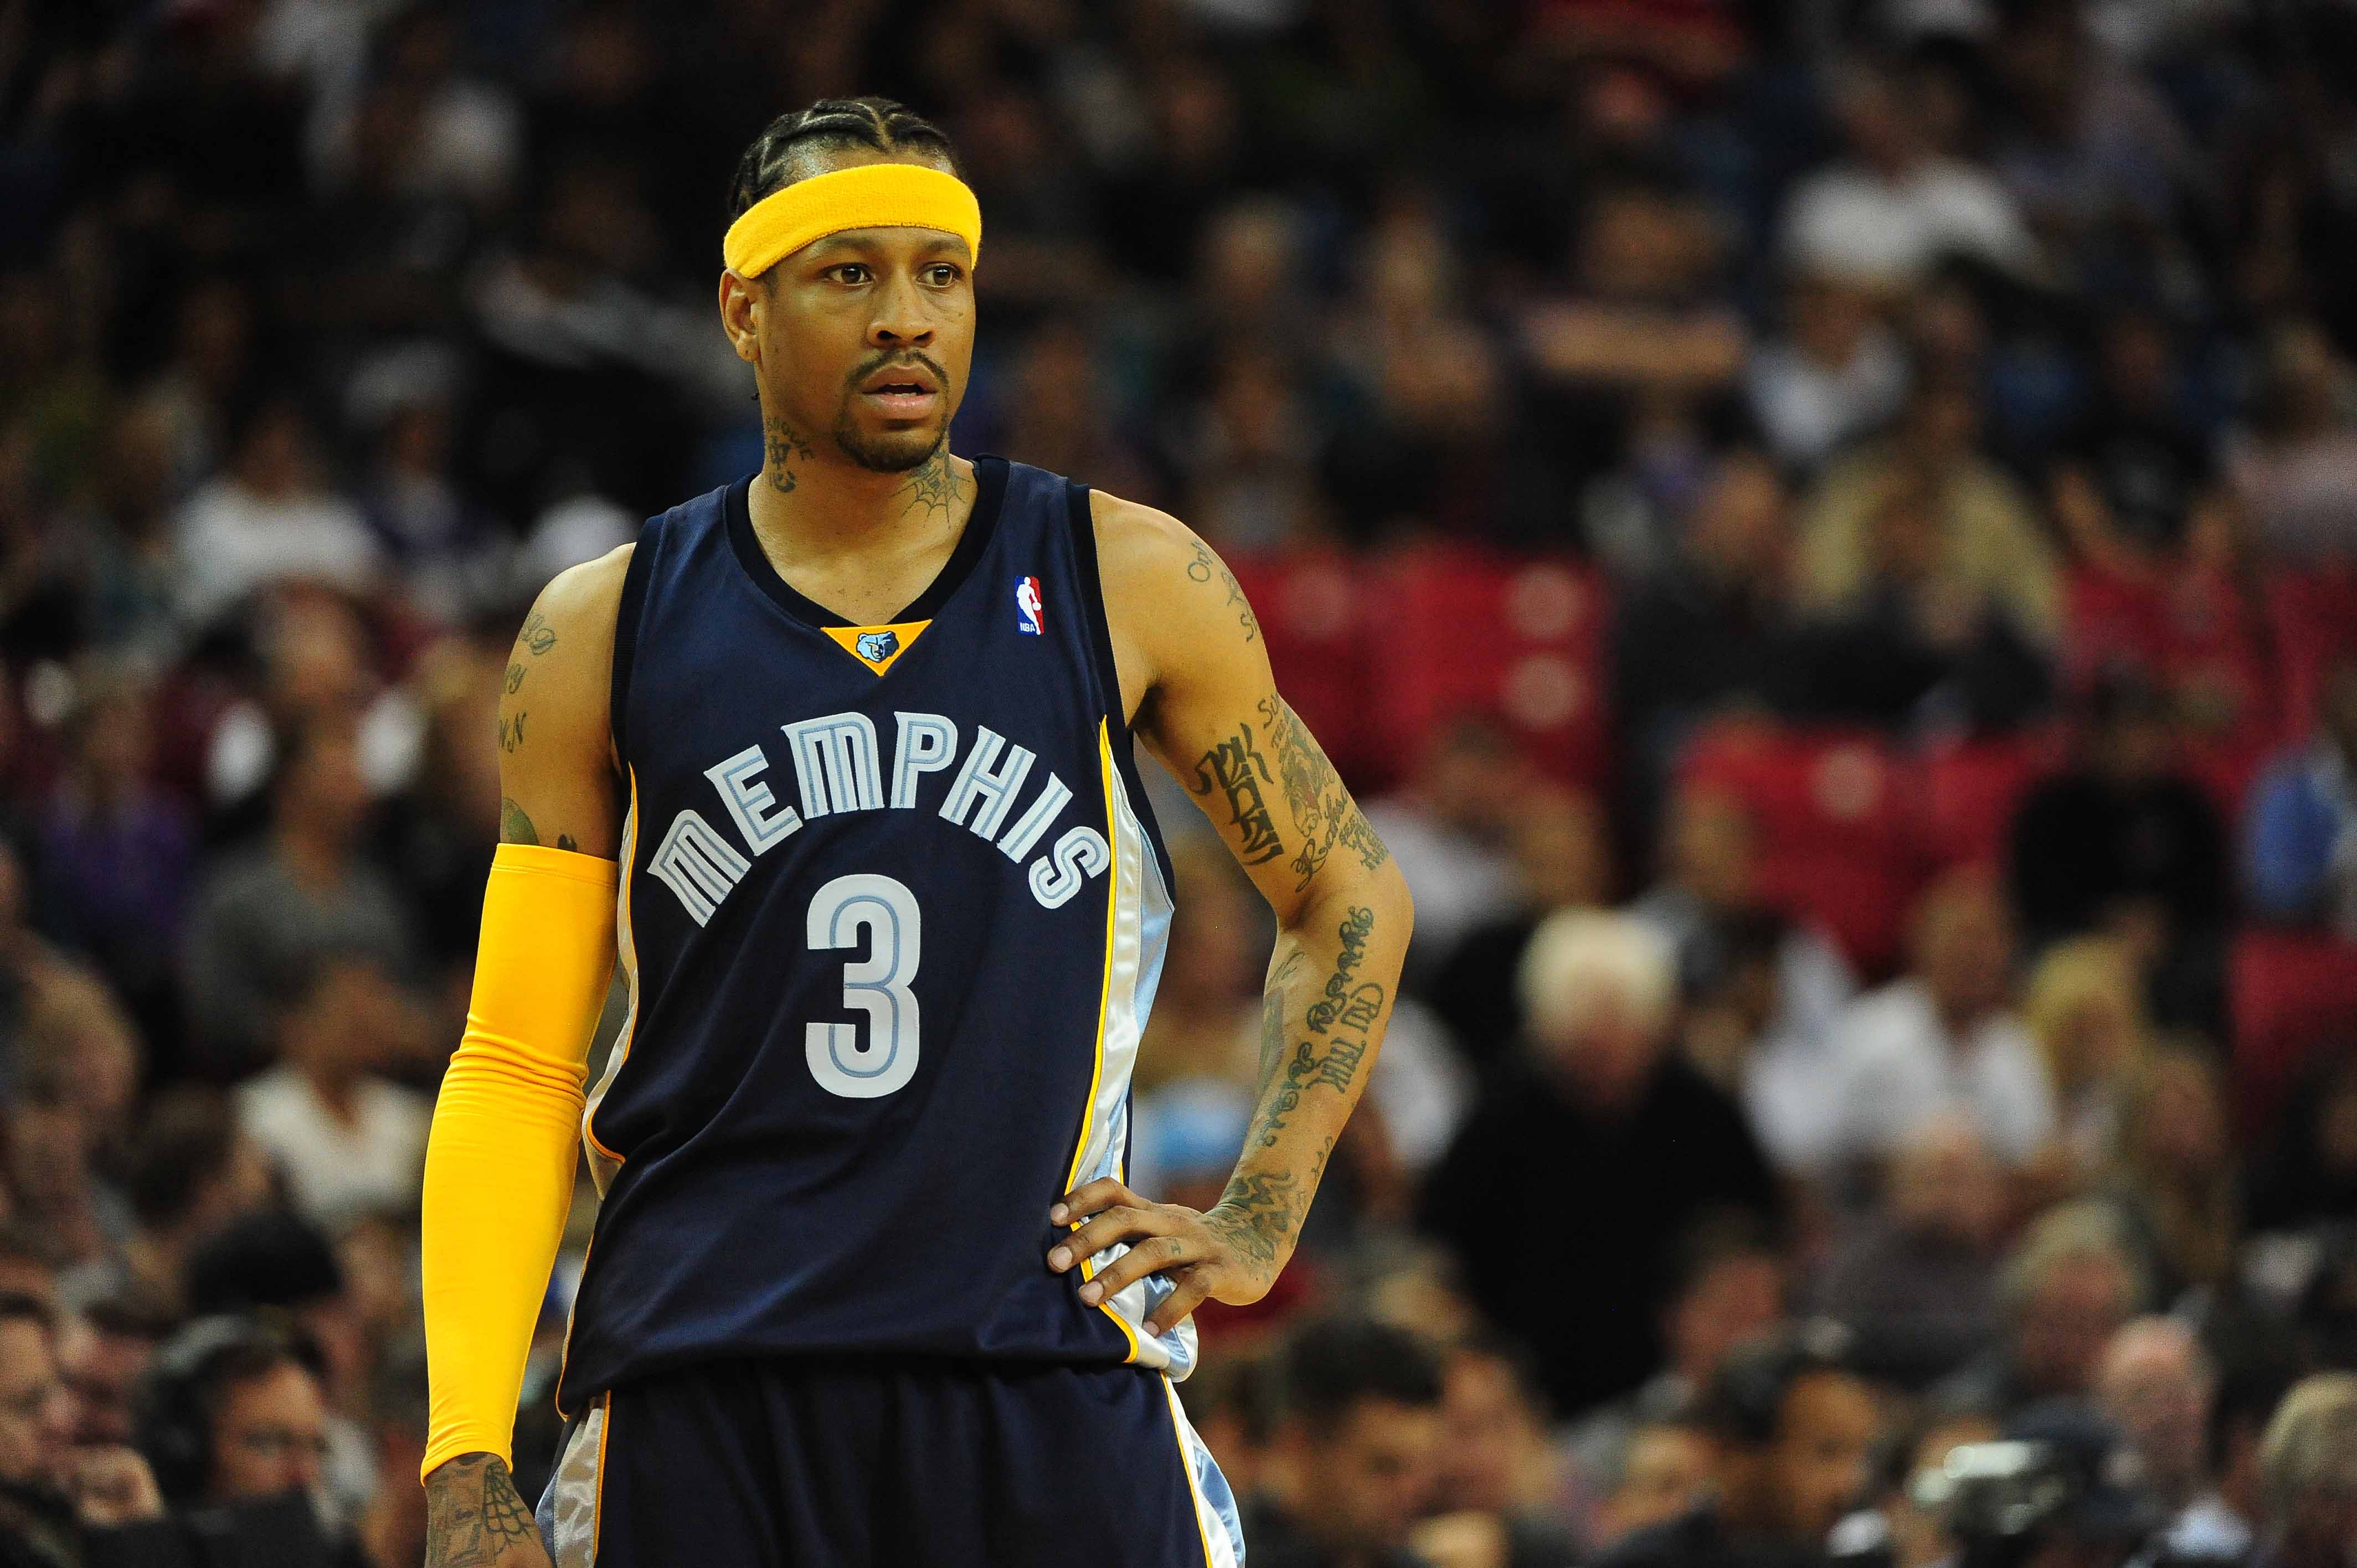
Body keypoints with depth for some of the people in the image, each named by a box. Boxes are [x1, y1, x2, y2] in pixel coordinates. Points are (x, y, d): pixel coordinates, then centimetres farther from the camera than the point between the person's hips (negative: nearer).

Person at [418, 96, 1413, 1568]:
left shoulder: (1128, 584, 5)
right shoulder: (602, 632, 6)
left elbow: (1351, 894, 18)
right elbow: (516, 1071, 7)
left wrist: (1259, 1223, 7)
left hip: (1053, 1387, 0)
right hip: (700, 1382, 0)